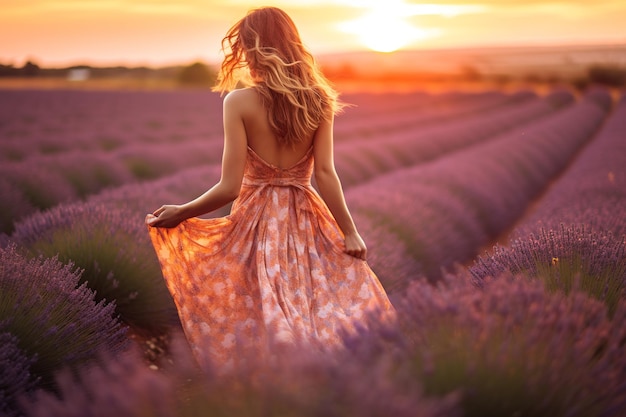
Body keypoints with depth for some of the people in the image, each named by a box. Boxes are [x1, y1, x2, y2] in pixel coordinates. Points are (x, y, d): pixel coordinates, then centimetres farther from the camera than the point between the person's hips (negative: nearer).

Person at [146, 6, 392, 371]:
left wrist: (181, 212, -1)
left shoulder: (239, 101, -12)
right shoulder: (318, 100, -4)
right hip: (305, 222, 3)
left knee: (256, 316, 10)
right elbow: (325, 174, -8)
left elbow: (230, 187, -14)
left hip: (256, 221, -2)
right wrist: (350, 231, -1)